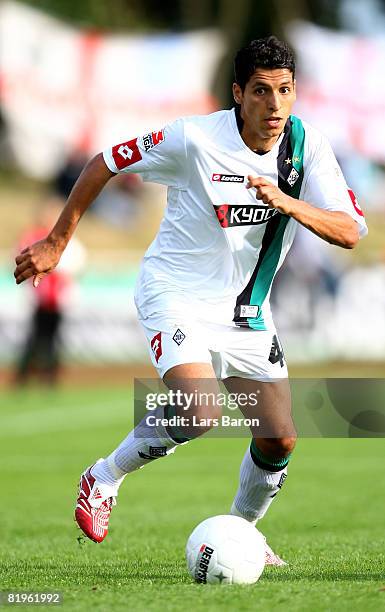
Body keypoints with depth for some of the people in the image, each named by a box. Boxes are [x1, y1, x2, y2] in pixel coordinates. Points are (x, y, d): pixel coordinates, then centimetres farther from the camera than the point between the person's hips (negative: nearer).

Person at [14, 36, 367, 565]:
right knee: (201, 413, -28)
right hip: (175, 297, -5)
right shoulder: (194, 138, -20)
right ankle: (104, 478, -2)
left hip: (246, 309, 5)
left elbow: (351, 232, -14)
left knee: (279, 441, -1)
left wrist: (288, 203, -32)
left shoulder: (307, 145, -9)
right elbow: (105, 164, -7)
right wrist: (56, 243, -3)